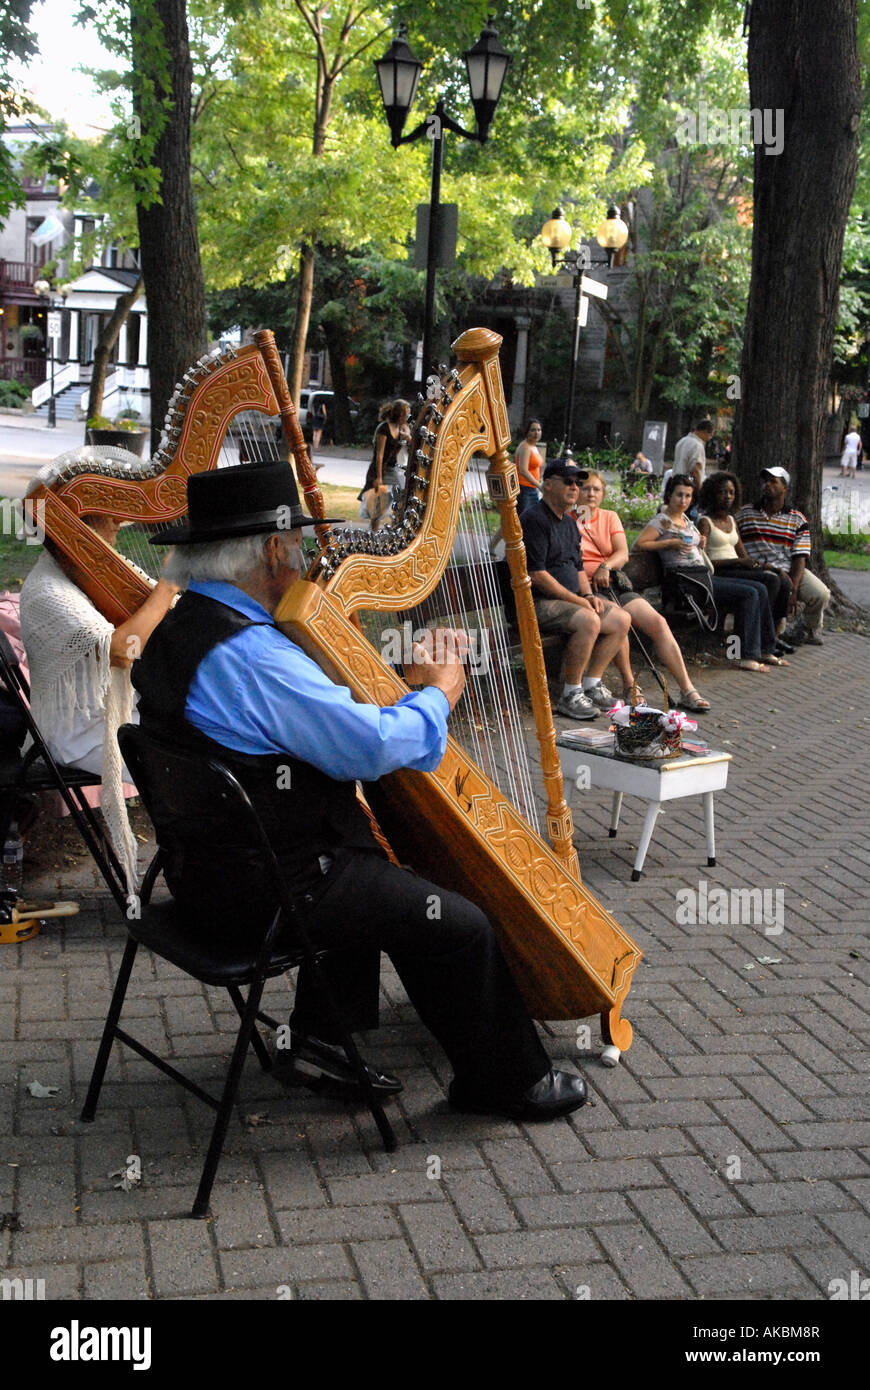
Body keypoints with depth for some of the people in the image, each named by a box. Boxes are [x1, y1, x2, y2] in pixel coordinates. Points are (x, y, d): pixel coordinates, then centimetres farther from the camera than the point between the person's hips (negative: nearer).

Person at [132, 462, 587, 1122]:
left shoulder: (176, 631, 6)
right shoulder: (251, 656, -27)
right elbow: (372, 745, -25)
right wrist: (438, 693, -8)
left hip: (204, 863, 11)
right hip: (266, 887, -10)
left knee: (372, 877, 29)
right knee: (461, 927, -5)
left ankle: (321, 1042, 30)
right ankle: (504, 1080, 14)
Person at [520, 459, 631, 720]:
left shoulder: (569, 522, 18)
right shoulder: (534, 519, -13)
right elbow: (536, 575, -20)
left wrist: (589, 595, 3)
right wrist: (578, 600, -17)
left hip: (571, 598, 10)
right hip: (538, 603, -10)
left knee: (622, 620, -2)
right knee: (589, 621, -32)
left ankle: (591, 682, 5)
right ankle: (570, 695, -19)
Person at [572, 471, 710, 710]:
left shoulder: (610, 517, 19)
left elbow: (623, 554, 3)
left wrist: (605, 566, -16)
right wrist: (577, 523, -12)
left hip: (614, 583, 5)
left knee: (658, 622, -17)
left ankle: (687, 691, -15)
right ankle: (629, 686, -21)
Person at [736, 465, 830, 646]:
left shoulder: (797, 520, 8)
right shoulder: (744, 514, 10)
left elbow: (799, 558, 0)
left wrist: (793, 590, -14)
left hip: (789, 570, 1)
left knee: (820, 594, -22)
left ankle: (812, 630, 11)